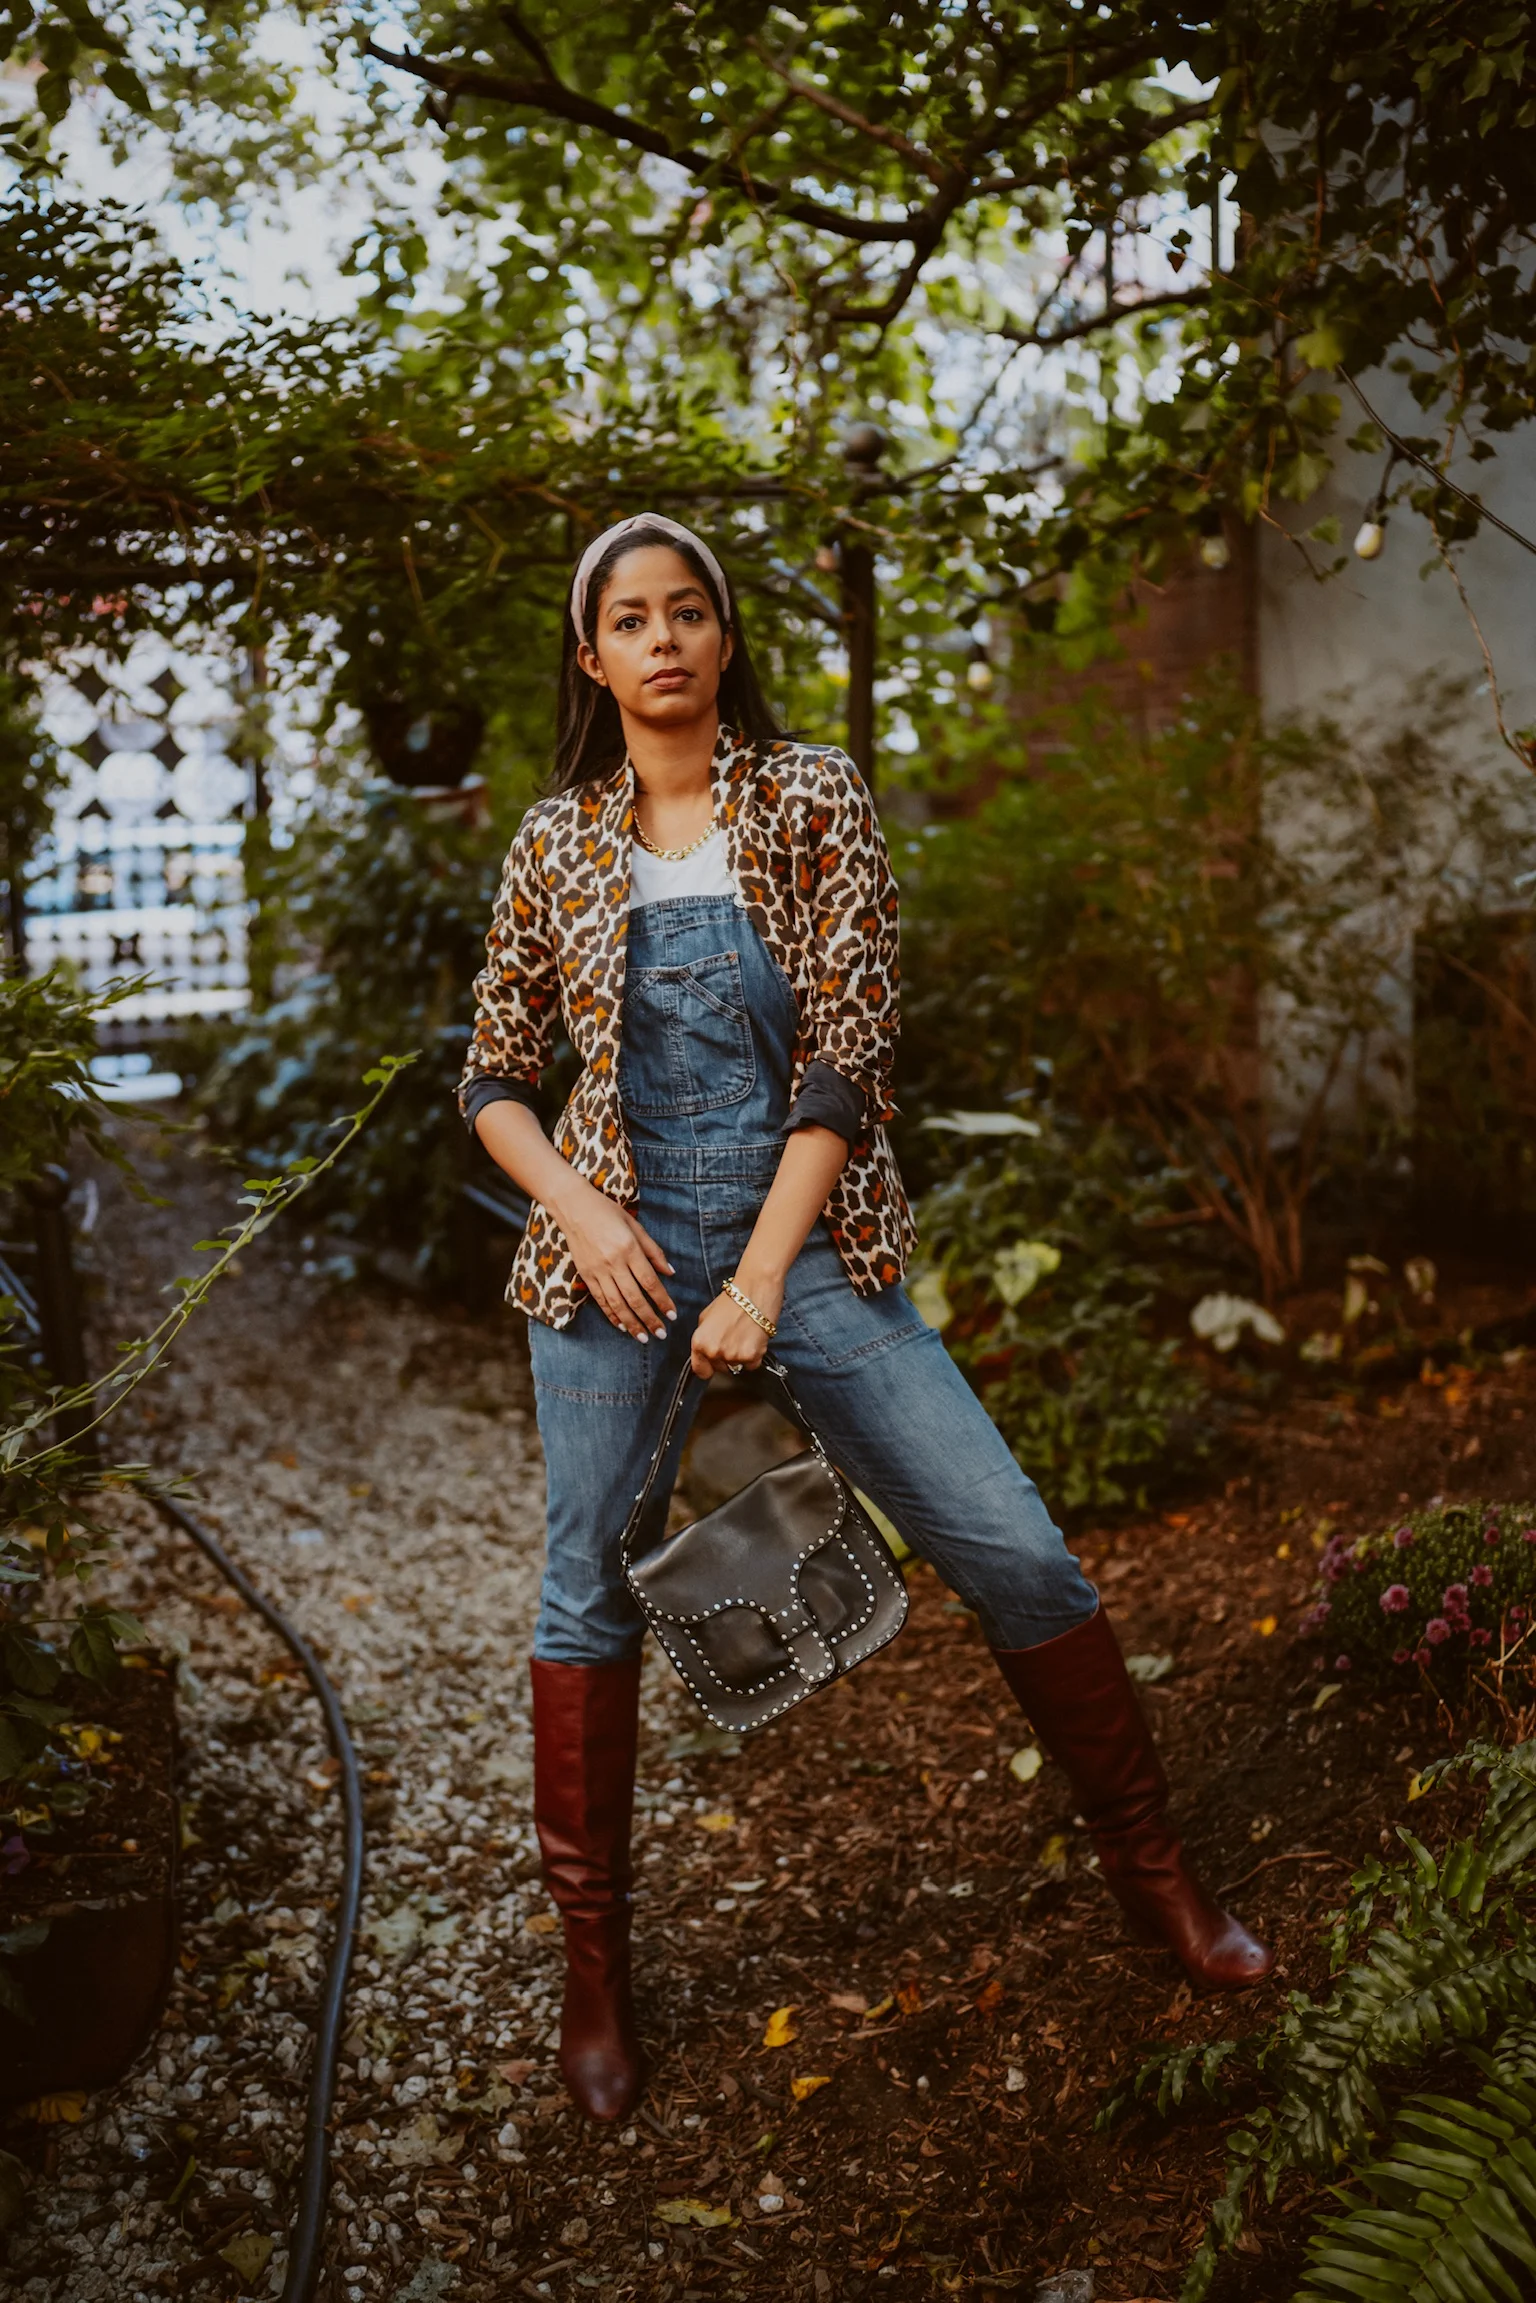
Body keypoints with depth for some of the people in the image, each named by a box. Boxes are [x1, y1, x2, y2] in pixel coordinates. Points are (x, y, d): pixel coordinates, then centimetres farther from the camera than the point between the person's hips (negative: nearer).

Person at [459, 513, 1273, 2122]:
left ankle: (1154, 1875, 17)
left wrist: (762, 1278, -15)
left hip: (804, 1232, -1)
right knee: (591, 1596, 4)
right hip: (616, 1247, 1)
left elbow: (848, 1051, -8)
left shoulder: (813, 798, 0)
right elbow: (493, 1080, 11)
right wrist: (579, 1207, -9)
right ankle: (593, 1972, 21)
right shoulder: (555, 844, 6)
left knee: (1016, 1553, -4)